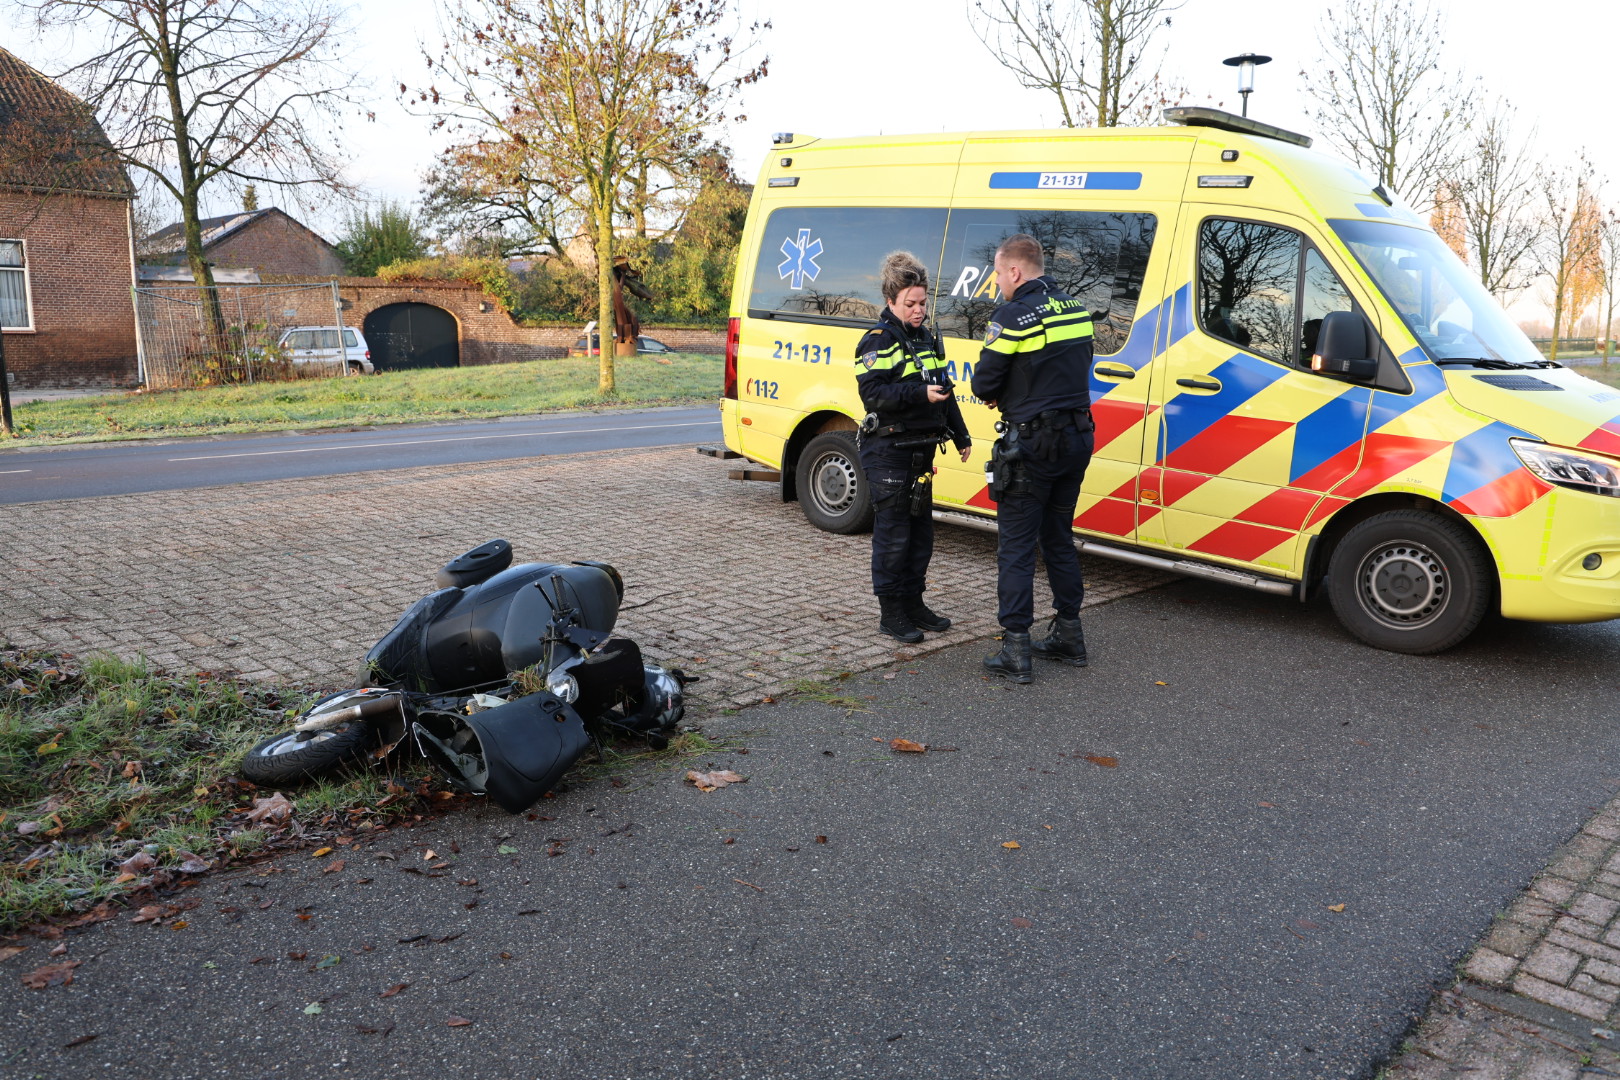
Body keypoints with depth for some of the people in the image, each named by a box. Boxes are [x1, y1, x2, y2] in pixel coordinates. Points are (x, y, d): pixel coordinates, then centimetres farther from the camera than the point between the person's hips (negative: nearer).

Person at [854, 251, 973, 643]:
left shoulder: (928, 339, 17)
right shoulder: (879, 341, -9)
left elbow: (945, 391, 25)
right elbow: (873, 393, -20)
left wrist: (960, 435, 23)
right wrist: (920, 394, -29)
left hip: (920, 448, 9)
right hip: (887, 452, -8)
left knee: (921, 530, 13)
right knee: (893, 534, -5)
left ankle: (913, 603, 25)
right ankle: (891, 613, 4)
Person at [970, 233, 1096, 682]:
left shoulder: (1013, 316, -14)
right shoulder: (1077, 309, 10)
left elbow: (984, 384, -12)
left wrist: (997, 396, 10)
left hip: (1031, 443, -7)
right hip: (1076, 439, 7)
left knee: (1016, 546, 0)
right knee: (1058, 538, 18)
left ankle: (1015, 649, 1)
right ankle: (1068, 636, 25)